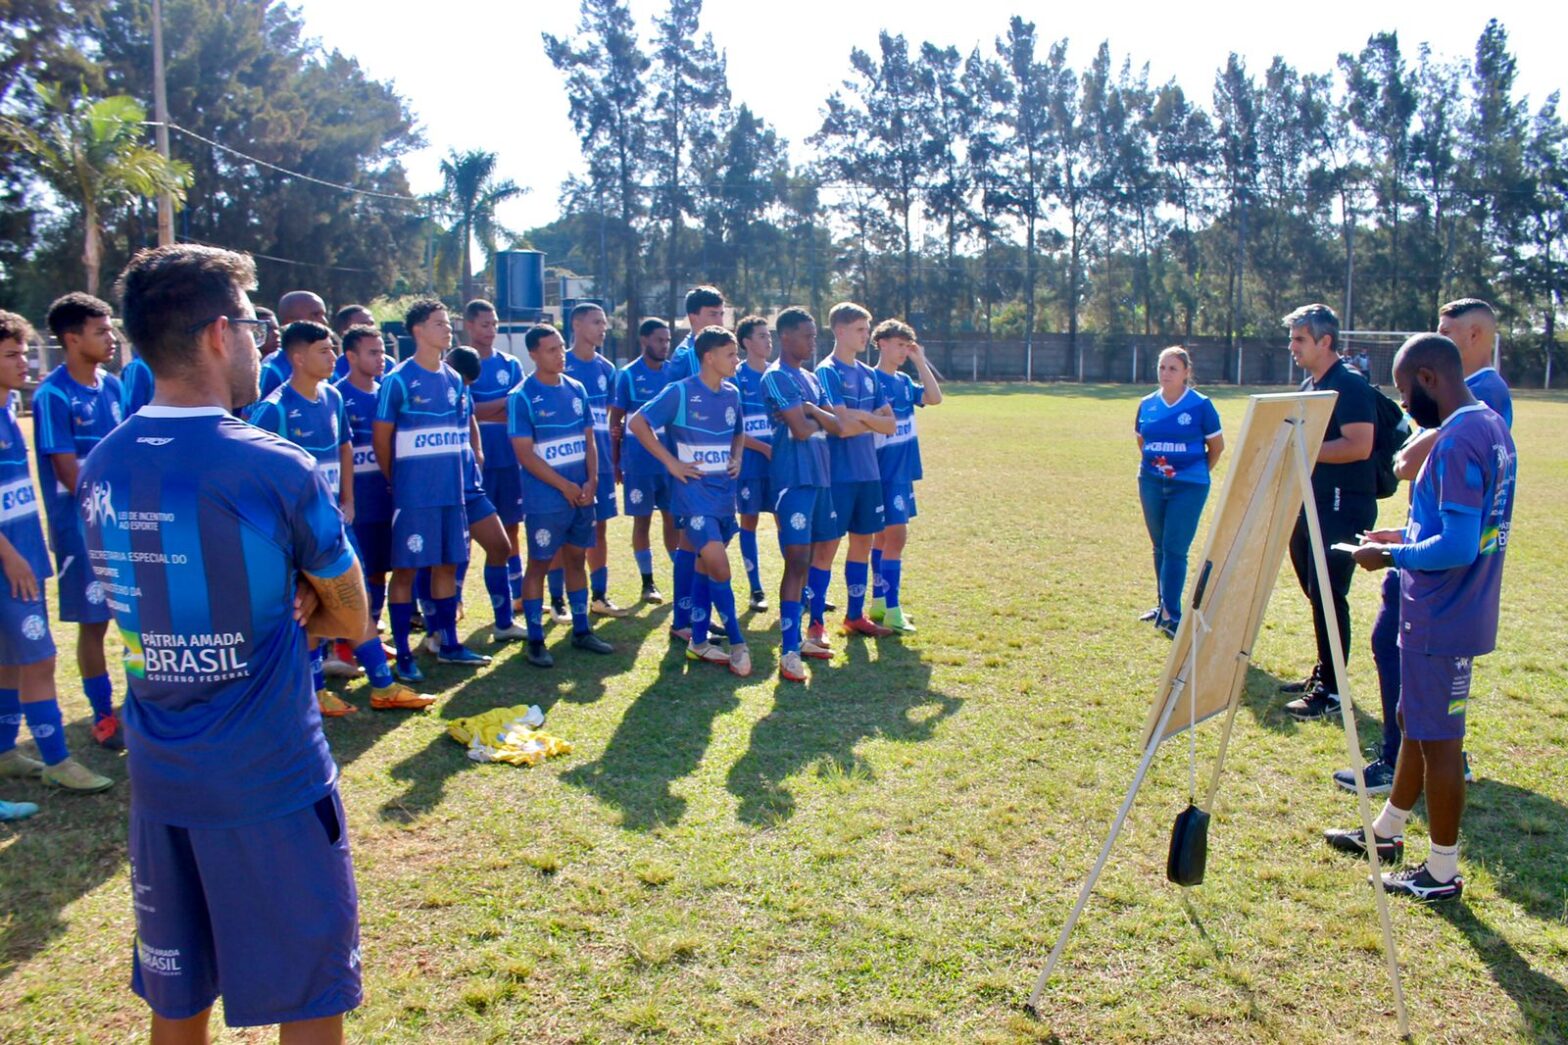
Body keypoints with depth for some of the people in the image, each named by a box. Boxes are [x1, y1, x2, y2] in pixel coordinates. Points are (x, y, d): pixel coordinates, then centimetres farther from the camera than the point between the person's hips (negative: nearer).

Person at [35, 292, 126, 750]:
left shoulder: (112, 385, 6)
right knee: (94, 621, 5)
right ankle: (103, 714, 19)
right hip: (83, 528, -5)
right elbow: (70, 474, -14)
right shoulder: (53, 396, -13)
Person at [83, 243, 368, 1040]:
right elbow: (350, 619, -5)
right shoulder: (280, 472, -18)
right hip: (271, 781, -6)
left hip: (159, 779, 6)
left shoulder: (99, 469, -1)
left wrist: (273, 609, 1)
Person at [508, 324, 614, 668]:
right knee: (539, 565, 1)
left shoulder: (576, 389, 8)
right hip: (545, 500, -6)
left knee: (577, 559, 14)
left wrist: (592, 481, -3)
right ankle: (535, 641, 10)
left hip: (582, 495, 6)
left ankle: (581, 630, 25)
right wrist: (566, 486, -13)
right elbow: (524, 454, -13)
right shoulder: (522, 397, -9)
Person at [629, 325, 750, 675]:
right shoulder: (681, 393, -11)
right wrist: (670, 462, -12)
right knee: (719, 566, -14)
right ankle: (737, 643, -1)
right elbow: (638, 423, -9)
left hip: (725, 491, 6)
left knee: (706, 565, 12)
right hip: (695, 492, -6)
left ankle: (698, 641, 22)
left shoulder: (732, 394, 8)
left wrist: (736, 458, 5)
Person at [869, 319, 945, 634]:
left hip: (903, 471, 8)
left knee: (884, 534, 14)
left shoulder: (904, 381, 12)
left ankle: (879, 602, 22)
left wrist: (920, 361, 1)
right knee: (896, 534, -10)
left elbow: (934, 397, 3)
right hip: (885, 471, -8)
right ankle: (891, 611, -5)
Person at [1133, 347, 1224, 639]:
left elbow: (1217, 445, 3)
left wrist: (1199, 472, 6)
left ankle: (1171, 615, -5)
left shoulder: (1201, 405, -7)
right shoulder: (1147, 404, 4)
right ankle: (1164, 605, 24)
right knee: (1160, 547, 12)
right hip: (1151, 484, 4)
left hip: (1188, 486, -4)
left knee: (1175, 549, -8)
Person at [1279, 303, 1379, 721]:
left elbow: (1359, 446, -23)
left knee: (1327, 595, -8)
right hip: (1312, 501, 9)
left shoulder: (1350, 384, -13)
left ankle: (1332, 691, 0)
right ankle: (1323, 673, 27)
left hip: (1344, 506, -9)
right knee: (1316, 591, 15)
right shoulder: (1309, 385, 16)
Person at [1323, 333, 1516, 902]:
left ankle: (1442, 872, 17)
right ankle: (1386, 832, 37)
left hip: (1441, 622, -10)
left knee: (1437, 739, 3)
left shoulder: (1458, 440, -23)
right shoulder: (1491, 426, 9)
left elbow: (1458, 547, -27)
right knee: (1415, 723, 21)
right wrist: (1405, 536, 13)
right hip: (1446, 615, 10)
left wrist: (1391, 555, -14)